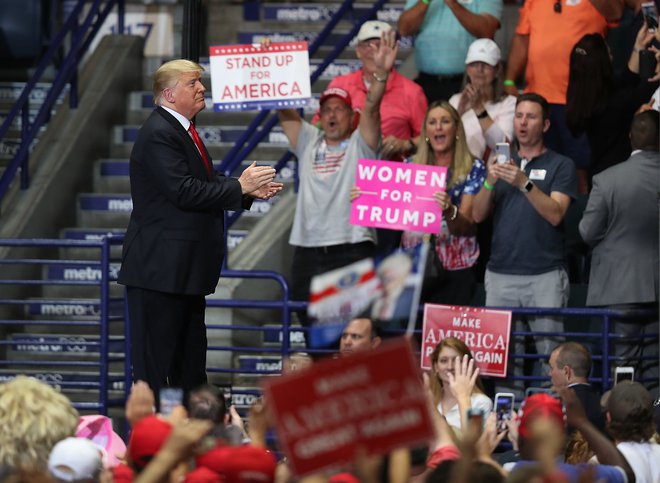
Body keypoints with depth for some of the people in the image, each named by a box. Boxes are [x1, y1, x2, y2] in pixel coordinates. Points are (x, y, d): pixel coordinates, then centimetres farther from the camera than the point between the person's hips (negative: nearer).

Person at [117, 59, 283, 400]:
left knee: (191, 356, 15)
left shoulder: (183, 130, 16)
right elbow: (184, 192, -24)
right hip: (160, 266, -11)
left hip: (187, 267, 11)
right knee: (154, 361, -6)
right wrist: (239, 187, -17)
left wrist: (249, 190, 6)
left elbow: (202, 184, 20)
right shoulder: (159, 134, -17)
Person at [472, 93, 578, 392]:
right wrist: (490, 182, -10)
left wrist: (524, 183, -22)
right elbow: (478, 215, 9)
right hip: (501, 274, 3)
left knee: (550, 353, -9)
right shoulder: (502, 162, 17)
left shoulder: (560, 165, 5)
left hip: (545, 275, -3)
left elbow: (555, 214, -9)